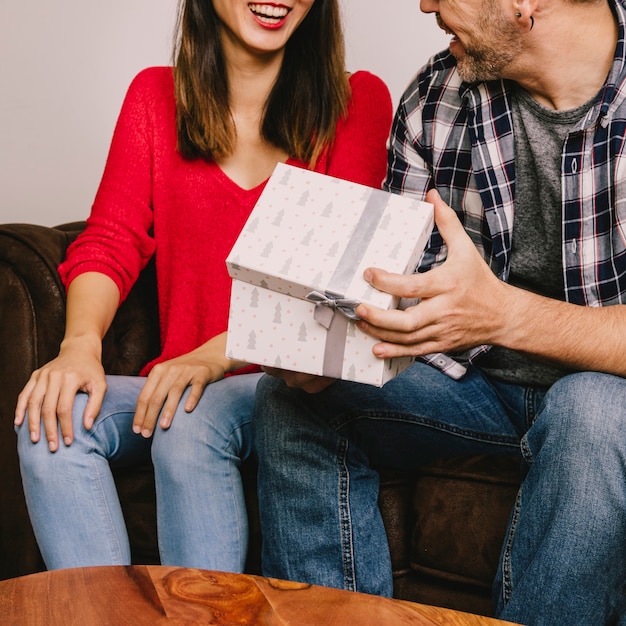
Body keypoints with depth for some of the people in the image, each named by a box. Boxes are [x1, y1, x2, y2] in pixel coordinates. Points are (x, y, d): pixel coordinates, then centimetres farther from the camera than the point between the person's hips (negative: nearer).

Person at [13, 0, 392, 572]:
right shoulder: (156, 96, 12)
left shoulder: (358, 102, 3)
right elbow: (110, 240, 3)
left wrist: (216, 354, -24)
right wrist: (81, 342, -19)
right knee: (52, 419, -22)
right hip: (178, 381, 3)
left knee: (191, 424, -32)